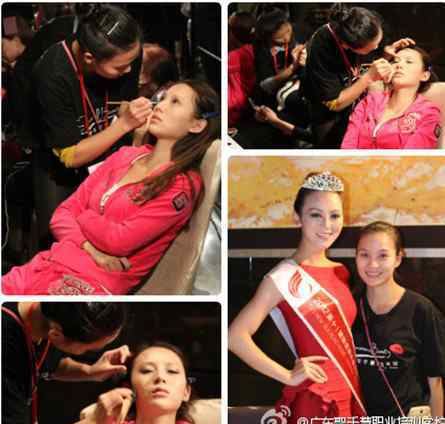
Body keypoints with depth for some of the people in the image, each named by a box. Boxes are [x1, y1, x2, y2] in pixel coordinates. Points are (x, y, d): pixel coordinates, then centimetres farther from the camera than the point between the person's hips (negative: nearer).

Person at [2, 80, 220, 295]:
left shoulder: (183, 185, -4)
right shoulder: (125, 155, 15)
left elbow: (119, 240, -12)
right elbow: (62, 215, 12)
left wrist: (82, 216, 7)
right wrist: (91, 249, -7)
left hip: (92, 283, -6)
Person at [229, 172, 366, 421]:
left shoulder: (342, 272, 7)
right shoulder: (285, 277, -13)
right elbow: (237, 336, -20)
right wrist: (288, 376, -14)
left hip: (349, 397, 6)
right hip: (313, 400, -6)